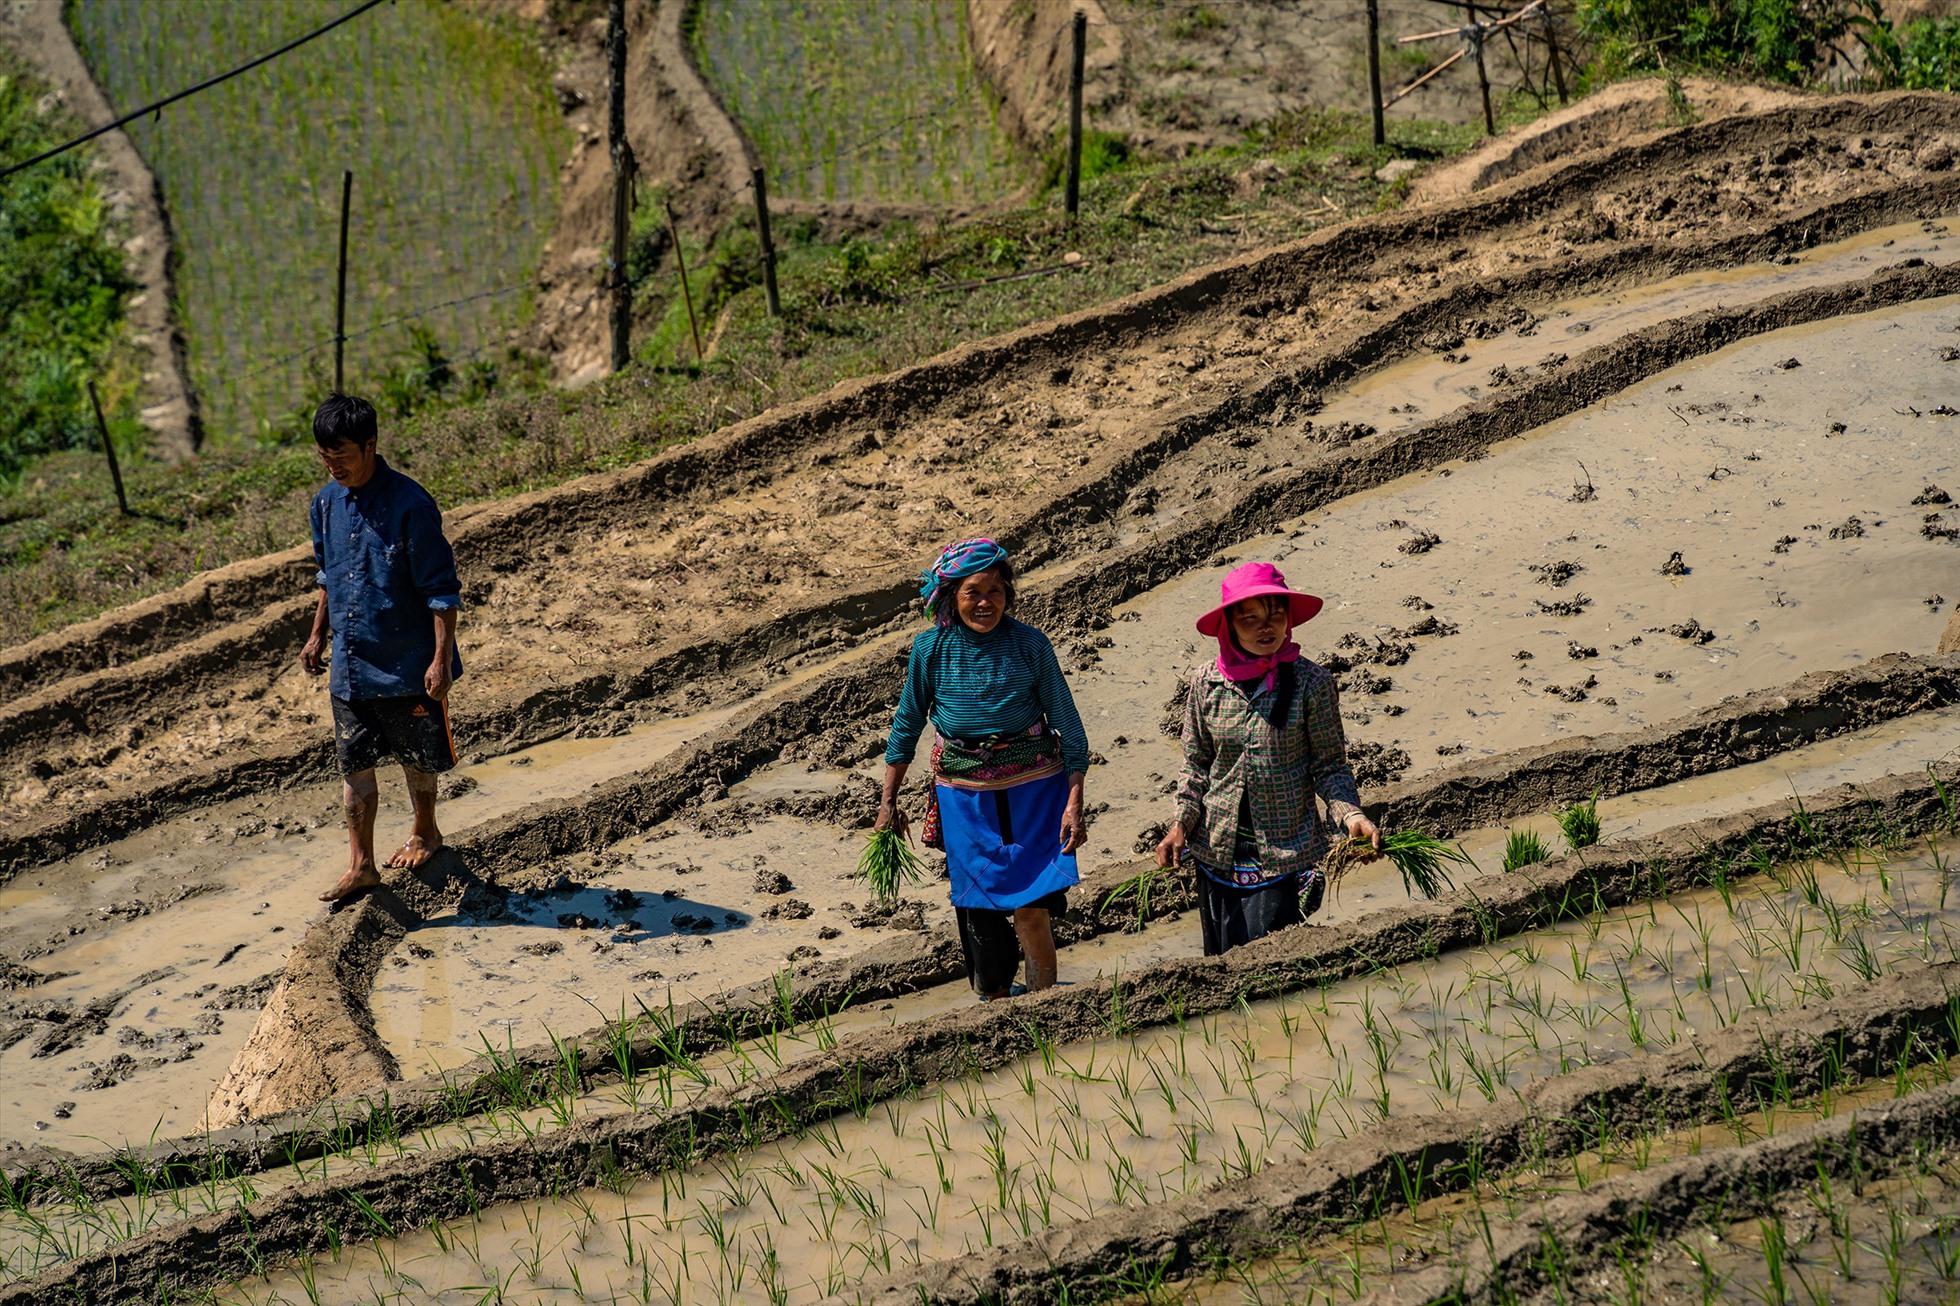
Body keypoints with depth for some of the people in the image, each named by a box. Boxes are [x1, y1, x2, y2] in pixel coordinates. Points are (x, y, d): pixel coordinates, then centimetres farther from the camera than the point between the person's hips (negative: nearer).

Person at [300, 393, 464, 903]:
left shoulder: (409, 506, -19)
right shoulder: (327, 503, 2)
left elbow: (442, 589, -16)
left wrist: (441, 657, -20)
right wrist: (318, 634, 18)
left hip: (408, 664, -5)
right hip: (349, 664, 5)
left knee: (417, 756, 13)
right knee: (354, 764, 6)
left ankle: (425, 831, 37)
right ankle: (360, 865, 12)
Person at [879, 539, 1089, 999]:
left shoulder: (1030, 644, -10)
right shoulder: (931, 649, -6)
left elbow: (1068, 724, -6)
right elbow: (907, 725, 7)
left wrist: (1074, 802, -11)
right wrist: (889, 802, 9)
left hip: (1031, 788, -2)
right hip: (964, 793, 2)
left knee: (1031, 907, -8)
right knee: (978, 907, 11)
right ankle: (994, 998, 32)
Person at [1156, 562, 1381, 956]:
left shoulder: (1311, 682, -8)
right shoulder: (1207, 683, -1)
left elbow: (1329, 766, -2)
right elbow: (1197, 765, 9)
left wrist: (1351, 815, -19)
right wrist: (1181, 824, -3)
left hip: (1285, 859, -3)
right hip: (1217, 856, 3)